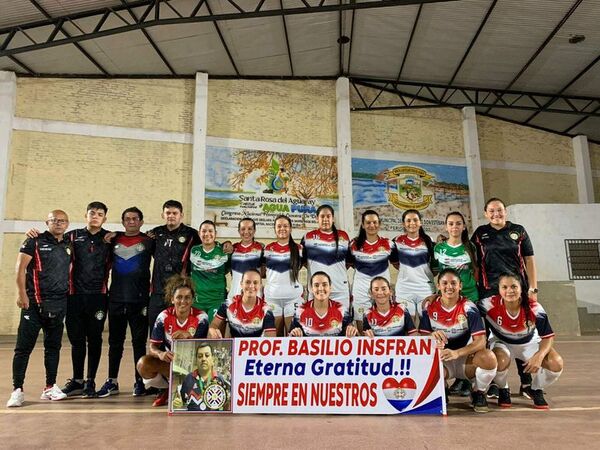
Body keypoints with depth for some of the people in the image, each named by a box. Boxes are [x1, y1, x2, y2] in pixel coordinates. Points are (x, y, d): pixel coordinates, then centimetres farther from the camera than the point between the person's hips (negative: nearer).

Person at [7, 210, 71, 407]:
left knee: (53, 347, 10)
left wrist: (69, 295, 13)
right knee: (24, 347, -2)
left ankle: (50, 387, 19)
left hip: (59, 305, 5)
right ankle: (17, 390, 6)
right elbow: (20, 268, -7)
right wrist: (21, 292, -16)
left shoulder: (68, 246, 13)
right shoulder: (34, 241, -1)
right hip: (34, 302, -5)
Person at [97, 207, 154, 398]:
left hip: (139, 300, -3)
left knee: (139, 342, 3)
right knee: (115, 342, 10)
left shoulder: (148, 241, 1)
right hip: (116, 299, 3)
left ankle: (140, 382, 13)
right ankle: (112, 382, 21)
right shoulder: (114, 240, 10)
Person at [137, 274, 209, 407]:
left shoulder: (201, 317, -12)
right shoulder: (164, 317, -7)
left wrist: (189, 336, -37)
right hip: (169, 363, 1)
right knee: (143, 364, -26)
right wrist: (160, 354, -34)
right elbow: (152, 347, -9)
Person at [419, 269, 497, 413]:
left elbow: (481, 341, -19)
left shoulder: (468, 308, -10)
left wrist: (457, 353, -35)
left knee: (489, 358, -32)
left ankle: (479, 393, 1)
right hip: (440, 361, 1)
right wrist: (432, 335, -28)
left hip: (466, 360, 0)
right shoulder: (430, 308, -4)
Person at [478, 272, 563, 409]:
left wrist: (539, 356, -31)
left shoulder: (534, 308, -24)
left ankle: (536, 390, 12)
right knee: (501, 361, -35)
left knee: (556, 364, -21)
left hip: (529, 343, 2)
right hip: (501, 342, -2)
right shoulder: (490, 305, -29)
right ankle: (503, 391, 2)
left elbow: (548, 337, -15)